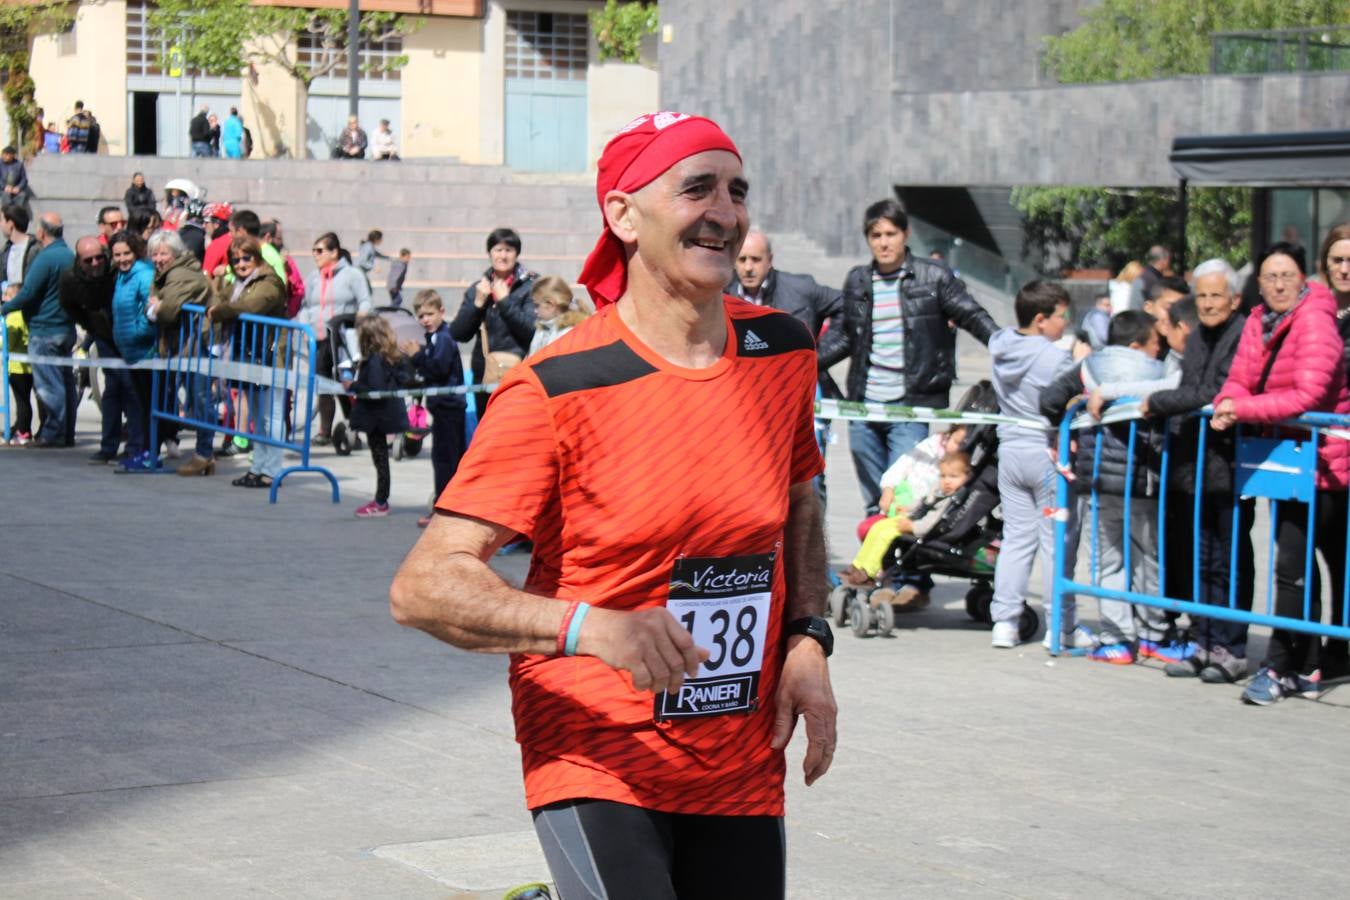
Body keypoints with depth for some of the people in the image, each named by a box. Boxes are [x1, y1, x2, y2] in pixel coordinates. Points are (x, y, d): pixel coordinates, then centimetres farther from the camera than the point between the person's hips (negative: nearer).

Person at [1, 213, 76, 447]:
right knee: (65, 381, 10)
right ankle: (67, 434, 14)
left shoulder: (45, 258, -16)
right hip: (67, 328, 8)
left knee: (48, 383, -4)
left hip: (44, 329, -8)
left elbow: (28, 293, -18)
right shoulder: (70, 256, 11)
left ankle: (52, 434, -3)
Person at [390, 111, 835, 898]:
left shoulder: (783, 352, 3)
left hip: (743, 771, 5)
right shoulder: (555, 390, -14)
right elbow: (424, 587, -17)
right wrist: (588, 626, -30)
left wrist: (808, 638, 5)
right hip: (596, 767, -5)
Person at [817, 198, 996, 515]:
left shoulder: (933, 278, 0)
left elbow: (974, 317, -1)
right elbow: (843, 334, 20)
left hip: (912, 406, -4)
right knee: (874, 501, 9)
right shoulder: (857, 281, 12)